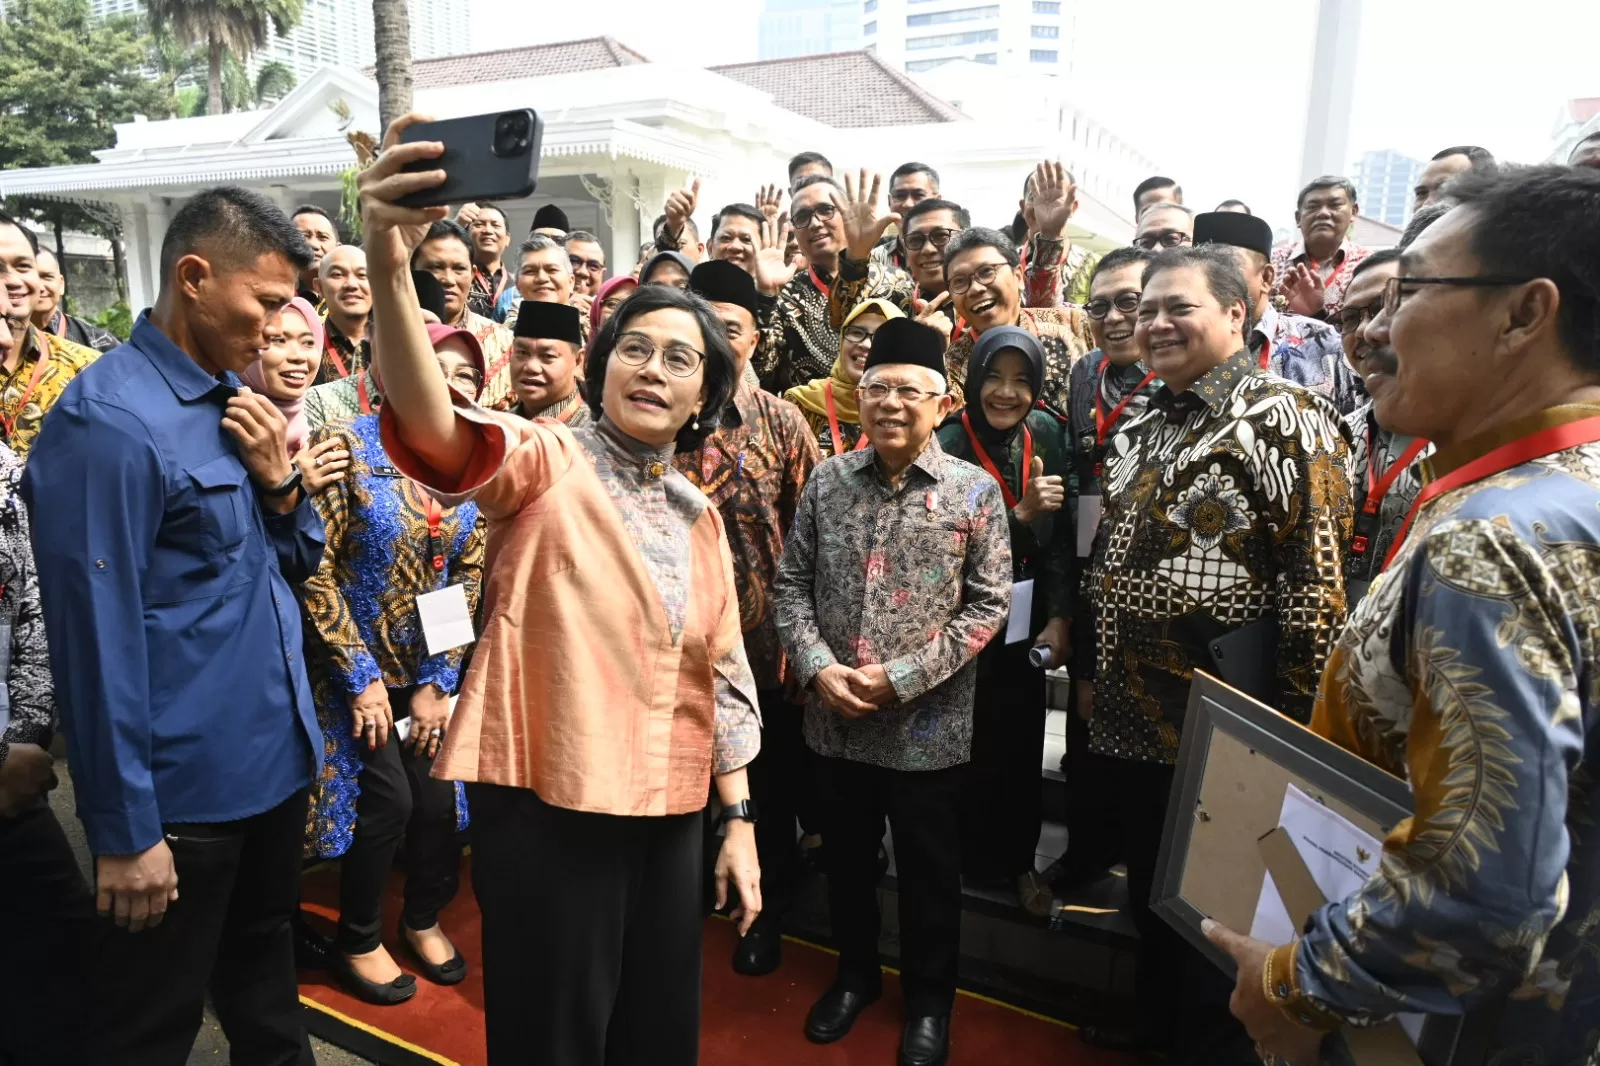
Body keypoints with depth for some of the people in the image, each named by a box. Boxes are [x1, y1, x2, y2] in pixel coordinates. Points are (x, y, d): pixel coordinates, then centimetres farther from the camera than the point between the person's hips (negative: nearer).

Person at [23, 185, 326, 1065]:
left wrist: (279, 482, -7)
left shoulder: (234, 399, 7)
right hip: (180, 794, -7)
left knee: (266, 990, 26)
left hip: (273, 763, 8)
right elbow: (97, 636, -19)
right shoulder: (109, 421, -18)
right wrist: (125, 830, -16)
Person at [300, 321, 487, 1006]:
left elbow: (468, 578, 2)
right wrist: (361, 676, -13)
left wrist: (438, 681, -2)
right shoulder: (347, 445, -13)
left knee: (437, 799, 2)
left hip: (428, 668, 4)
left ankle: (424, 919, 32)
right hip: (354, 663, -4)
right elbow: (315, 569, -14)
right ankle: (358, 941, 20)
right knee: (388, 796, -7)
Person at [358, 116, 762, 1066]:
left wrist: (739, 819, 9)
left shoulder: (700, 516, 10)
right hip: (549, 809, -5)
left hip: (671, 818, 6)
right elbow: (434, 429, -29)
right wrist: (390, 269, -45)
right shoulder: (546, 466, -7)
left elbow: (720, 673, 12)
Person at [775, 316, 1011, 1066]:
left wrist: (903, 678, -15)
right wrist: (817, 668, -12)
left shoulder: (975, 491, -7)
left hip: (928, 726, -2)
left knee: (929, 877, 14)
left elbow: (988, 605, -9)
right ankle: (855, 974, 44)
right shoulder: (828, 481, 0)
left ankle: (929, 1002, 38)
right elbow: (791, 584, 2)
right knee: (846, 861, 20)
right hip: (836, 719, 3)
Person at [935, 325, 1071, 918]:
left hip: (1027, 623, 4)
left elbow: (1061, 536, 3)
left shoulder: (1047, 436, -1)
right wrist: (1021, 513, -27)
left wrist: (1059, 616, -4)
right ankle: (975, 860, 28)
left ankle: (1018, 860, 32)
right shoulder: (948, 447, -16)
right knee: (974, 745, 5)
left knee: (1024, 743, 12)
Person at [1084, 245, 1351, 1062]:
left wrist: (1297, 722, -18)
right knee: (1148, 892, 23)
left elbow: (1316, 585, -17)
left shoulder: (1286, 421, -13)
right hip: (1130, 719, 8)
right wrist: (1097, 675, 16)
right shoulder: (1139, 430, 11)